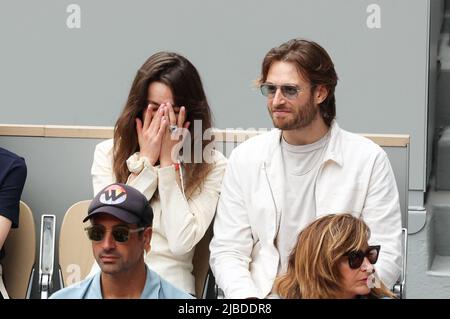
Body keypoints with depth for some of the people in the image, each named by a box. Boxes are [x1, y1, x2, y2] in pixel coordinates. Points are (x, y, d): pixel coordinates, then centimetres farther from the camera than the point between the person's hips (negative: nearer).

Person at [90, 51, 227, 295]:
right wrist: (145, 160, -4)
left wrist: (169, 161, -6)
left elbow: (181, 243, -9)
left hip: (169, 284, -1)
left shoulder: (212, 165, 0)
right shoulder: (107, 153, 7)